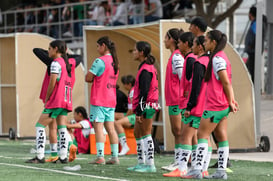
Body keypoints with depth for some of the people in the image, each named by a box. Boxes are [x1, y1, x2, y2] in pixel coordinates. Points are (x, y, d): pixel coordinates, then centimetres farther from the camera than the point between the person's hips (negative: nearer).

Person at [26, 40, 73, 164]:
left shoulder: (56, 63, -9)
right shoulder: (66, 63, 17)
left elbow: (52, 83, -15)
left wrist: (47, 99, -5)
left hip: (56, 100, -8)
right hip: (66, 100, 8)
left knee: (40, 126, -4)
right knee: (62, 128, 6)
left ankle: (40, 156, -10)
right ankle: (63, 156, -1)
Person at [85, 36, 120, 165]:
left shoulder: (100, 61, -12)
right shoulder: (114, 61, 12)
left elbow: (88, 78, -12)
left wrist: (92, 79, 9)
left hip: (99, 101, -7)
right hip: (111, 100, 7)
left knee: (98, 127, -7)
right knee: (110, 128, 8)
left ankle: (100, 157, -13)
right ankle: (115, 156, 6)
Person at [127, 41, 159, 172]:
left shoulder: (145, 70, -16)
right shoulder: (146, 67, 16)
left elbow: (144, 92, -21)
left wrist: (139, 111, -21)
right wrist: (138, 110, 21)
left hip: (146, 106, -10)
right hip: (145, 106, 10)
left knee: (146, 134, -7)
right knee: (137, 133, 16)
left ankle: (150, 165, -5)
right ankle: (141, 162, 21)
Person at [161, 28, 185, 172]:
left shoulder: (176, 56, -13)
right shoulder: (174, 56, 16)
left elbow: (183, 78, -18)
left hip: (176, 99, -10)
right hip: (173, 99, 10)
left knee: (179, 131, -9)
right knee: (176, 132, 11)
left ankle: (180, 163, -8)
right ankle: (177, 161, 14)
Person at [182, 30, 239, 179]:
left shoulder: (217, 59, -14)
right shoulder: (219, 57, 17)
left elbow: (226, 82, -17)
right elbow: (227, 83, 18)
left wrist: (230, 102, -12)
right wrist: (231, 100, 15)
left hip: (214, 105, -10)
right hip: (222, 105, 10)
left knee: (202, 134, -8)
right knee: (221, 137, 7)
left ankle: (197, 170, -12)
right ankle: (221, 171, 7)